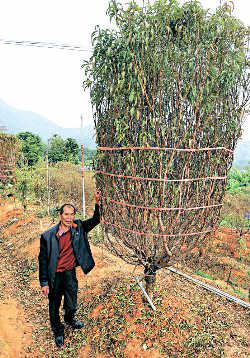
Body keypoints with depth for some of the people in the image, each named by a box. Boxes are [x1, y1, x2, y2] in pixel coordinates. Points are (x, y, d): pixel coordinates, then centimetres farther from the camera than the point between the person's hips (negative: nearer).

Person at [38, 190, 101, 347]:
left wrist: (97, 202, -16)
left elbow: (96, 220, -1)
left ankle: (69, 318, 53)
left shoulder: (78, 227, -8)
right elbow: (43, 260, -9)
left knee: (72, 305, 17)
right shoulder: (48, 236, -17)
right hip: (54, 276, -2)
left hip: (70, 273, 2)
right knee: (54, 306, 17)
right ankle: (58, 331, 45)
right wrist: (44, 283, -7)